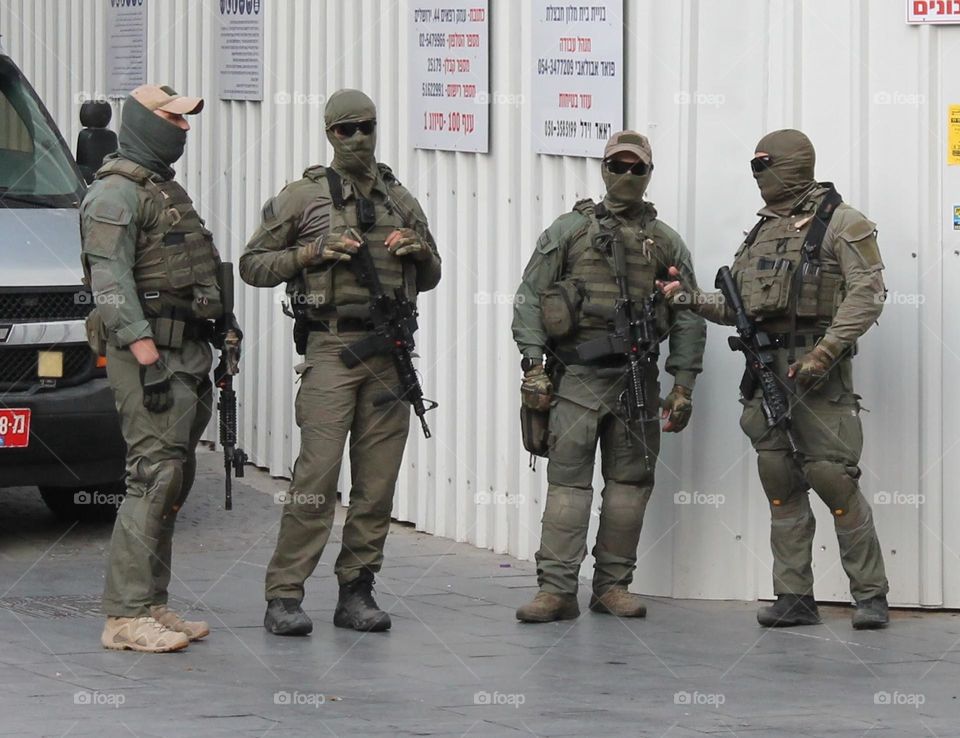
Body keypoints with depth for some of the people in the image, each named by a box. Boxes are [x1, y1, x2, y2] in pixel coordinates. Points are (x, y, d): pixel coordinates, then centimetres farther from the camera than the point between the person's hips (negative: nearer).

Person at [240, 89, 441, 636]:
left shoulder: (401, 201, 16)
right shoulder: (303, 197, 4)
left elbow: (430, 278, 25)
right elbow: (253, 265, 4)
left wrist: (421, 251, 3)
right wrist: (312, 253, -9)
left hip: (391, 353, 5)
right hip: (331, 349, -4)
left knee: (378, 479, 3)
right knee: (318, 473, -12)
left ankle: (357, 591, 11)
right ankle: (285, 596, -10)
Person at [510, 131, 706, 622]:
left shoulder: (666, 243, 11)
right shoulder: (569, 231, 5)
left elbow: (688, 318, 11)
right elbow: (529, 298, 2)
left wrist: (683, 385, 4)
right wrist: (533, 363, -8)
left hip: (637, 379, 3)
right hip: (577, 378, -3)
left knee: (630, 482, 5)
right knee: (567, 480, -7)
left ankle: (613, 584, 12)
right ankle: (556, 588, -9)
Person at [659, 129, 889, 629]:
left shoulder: (841, 223, -3)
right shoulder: (761, 232, 19)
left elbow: (867, 293, -11)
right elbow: (739, 307, 21)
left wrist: (825, 352, -19)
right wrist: (692, 299, 4)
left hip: (818, 370, -7)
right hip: (766, 370, 7)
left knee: (834, 479, -11)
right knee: (781, 484, 5)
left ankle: (870, 595, -4)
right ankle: (794, 597, 9)